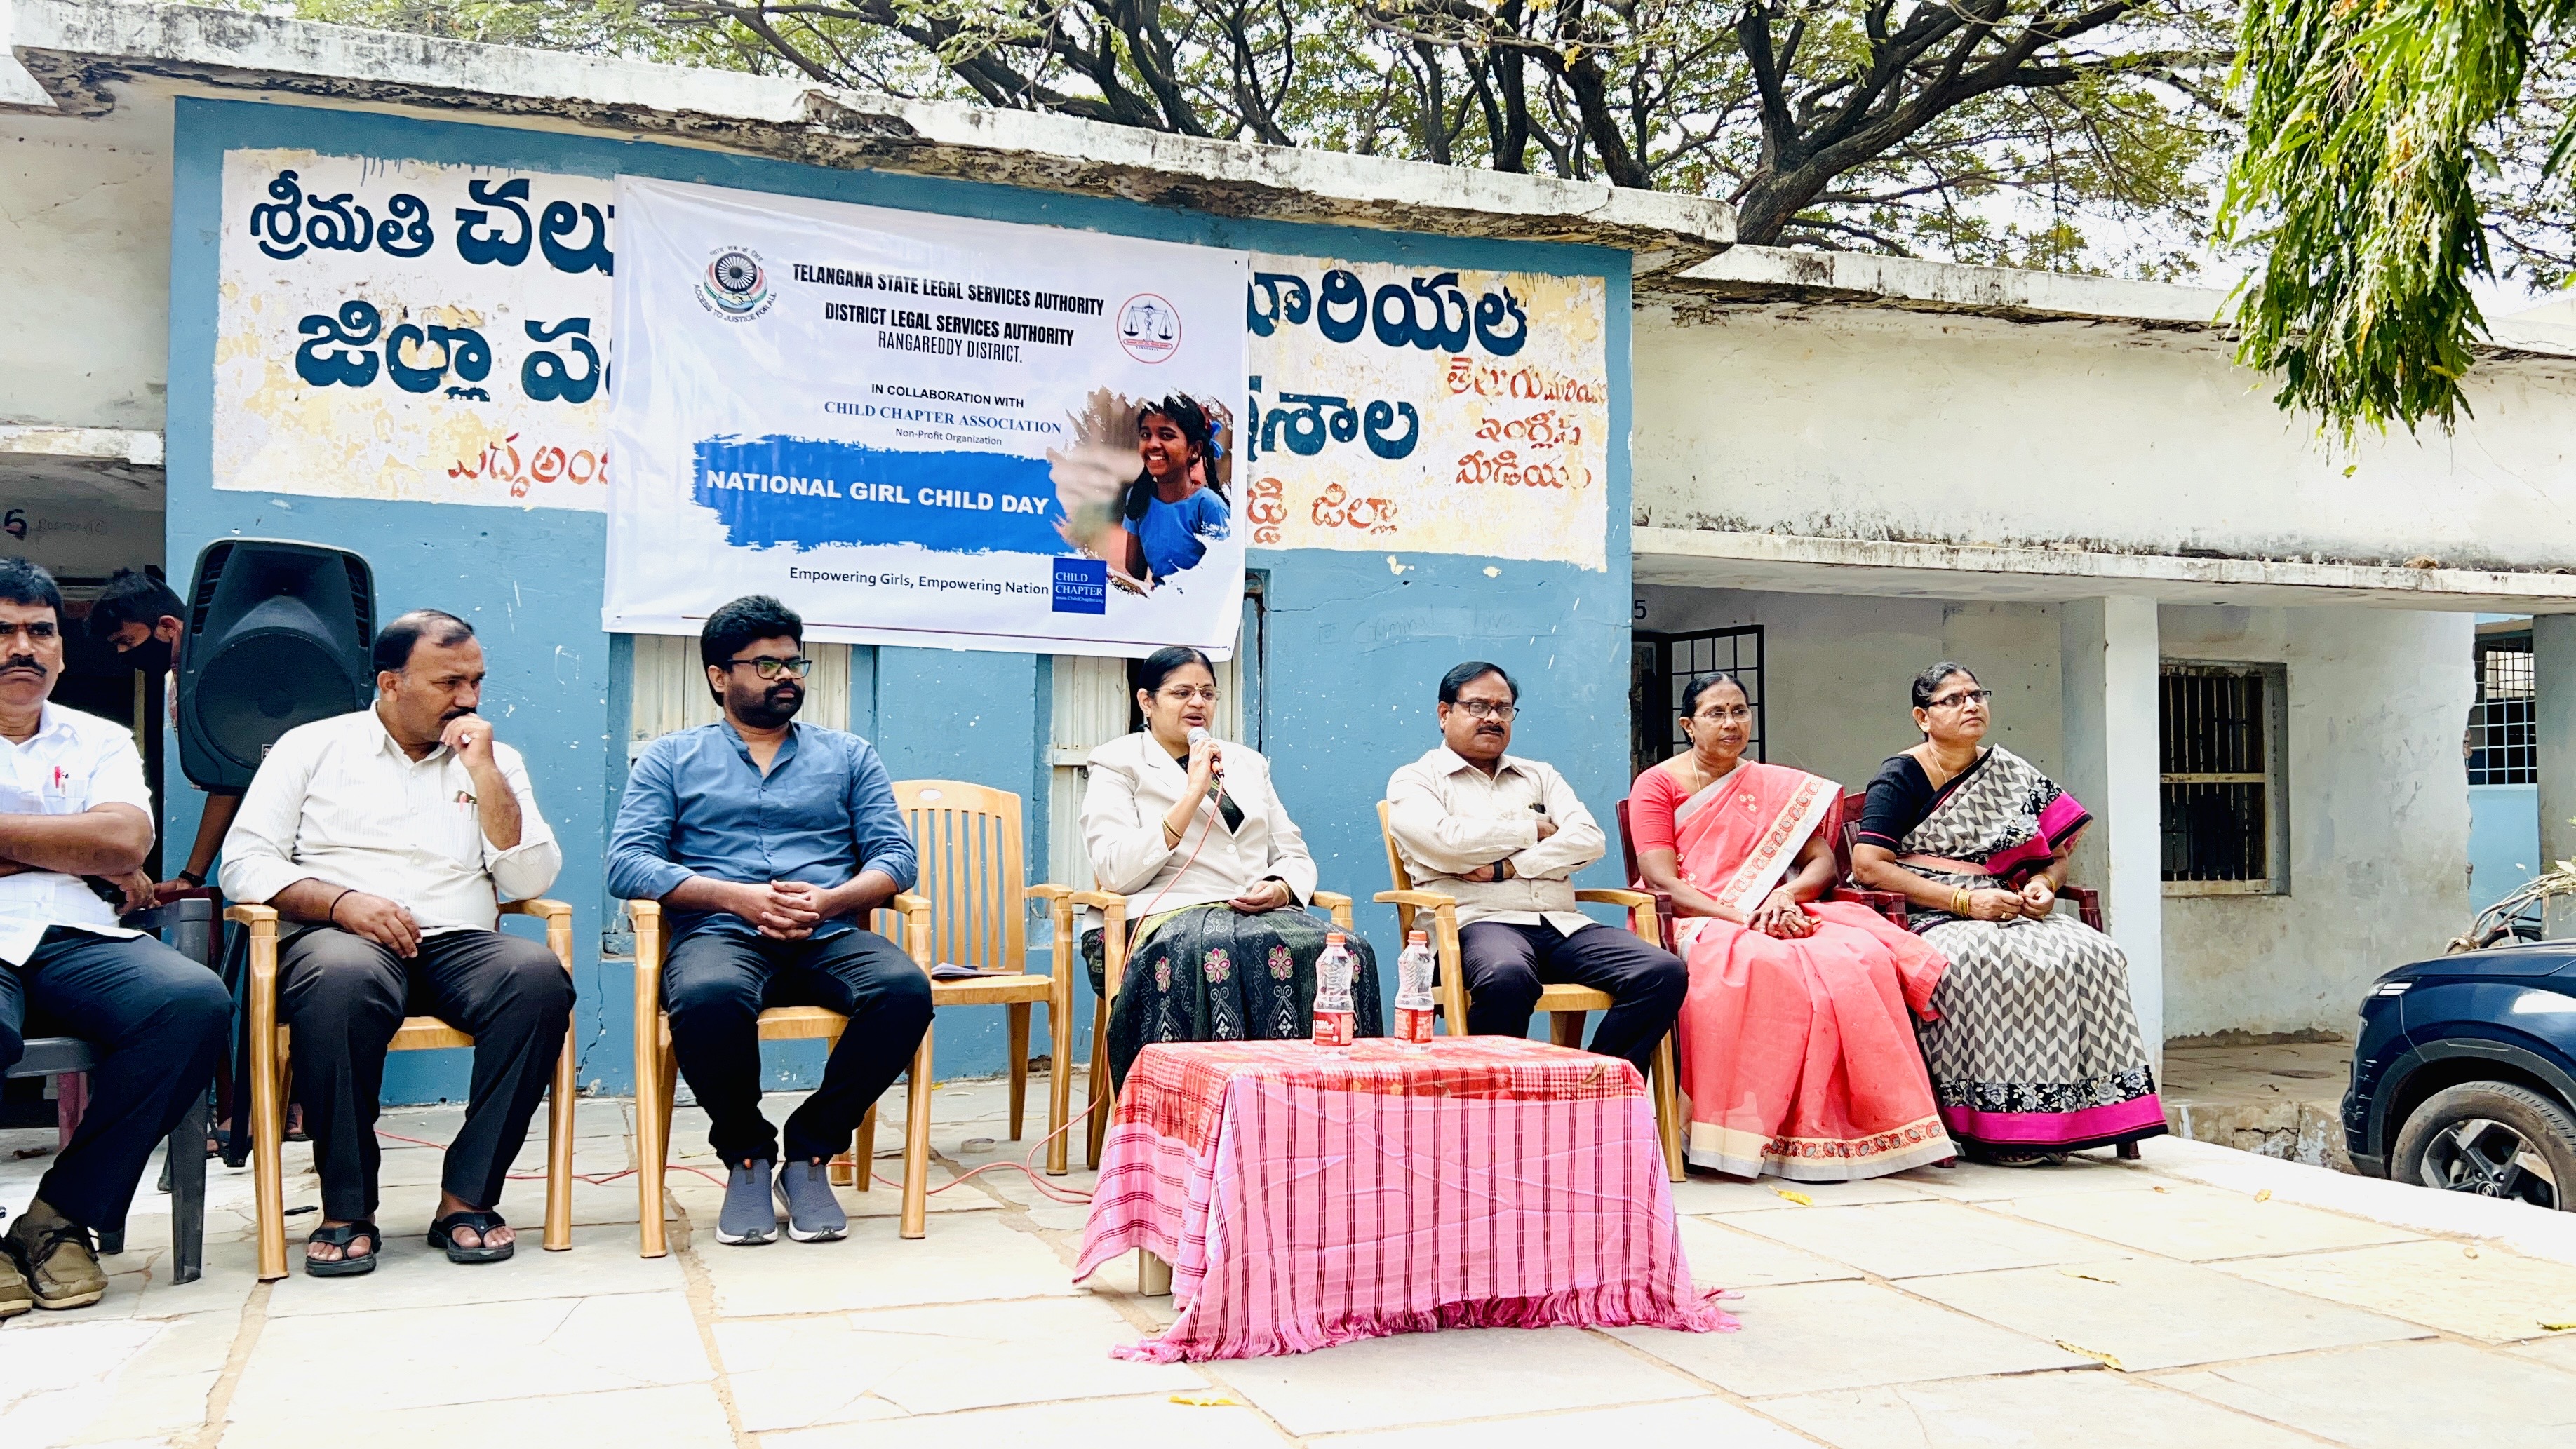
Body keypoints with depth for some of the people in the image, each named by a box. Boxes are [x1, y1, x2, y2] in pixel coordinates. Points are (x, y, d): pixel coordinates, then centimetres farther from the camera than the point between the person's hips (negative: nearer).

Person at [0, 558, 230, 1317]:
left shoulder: (99, 741, 23)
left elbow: (126, 841, 2)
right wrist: (63, 849, 0)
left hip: (75, 939, 3)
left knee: (196, 1000, -30)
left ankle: (61, 1217, -16)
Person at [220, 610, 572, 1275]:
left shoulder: (497, 761, 17)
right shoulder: (312, 747, 12)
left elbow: (531, 880, 6)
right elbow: (244, 861, 3)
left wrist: (483, 771, -2)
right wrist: (340, 901, -14)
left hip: (460, 944, 2)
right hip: (339, 936, -2)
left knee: (540, 975, -32)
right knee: (342, 978, -40)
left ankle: (467, 1197, -24)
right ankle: (347, 1209, -25)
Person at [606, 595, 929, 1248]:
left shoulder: (848, 754, 21)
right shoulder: (672, 758, 16)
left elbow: (895, 856, 11)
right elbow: (628, 863, 2)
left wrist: (827, 901, -11)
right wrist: (738, 898, -12)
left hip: (828, 938, 2)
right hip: (720, 934, -2)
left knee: (906, 989, -32)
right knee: (709, 999, -39)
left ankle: (809, 1149, -11)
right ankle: (746, 1154, -10)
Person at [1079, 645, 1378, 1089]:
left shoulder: (1247, 763, 25)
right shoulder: (1118, 766, 10)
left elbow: (1296, 856, 23)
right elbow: (1116, 873, -6)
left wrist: (1281, 889, -2)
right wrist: (1192, 795, -9)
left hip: (1262, 914, 5)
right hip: (1170, 915, -5)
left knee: (1348, 950, -29)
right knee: (1217, 953, -42)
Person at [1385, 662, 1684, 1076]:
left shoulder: (1540, 777, 26)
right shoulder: (1414, 781, 13)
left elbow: (1590, 839, 8)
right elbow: (1446, 842, -9)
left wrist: (1507, 867, -6)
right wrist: (1533, 830, 3)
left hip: (1562, 923, 5)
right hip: (1479, 921, -5)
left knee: (1664, 972, -21)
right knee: (1506, 977, -42)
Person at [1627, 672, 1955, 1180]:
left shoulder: (1779, 786, 22)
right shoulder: (1658, 785, 8)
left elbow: (1823, 862, 12)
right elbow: (1662, 882, -4)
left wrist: (1786, 894, -11)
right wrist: (1737, 916, -18)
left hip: (1777, 922, 4)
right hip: (1695, 926, -4)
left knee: (1863, 958, -28)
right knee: (1767, 967, -38)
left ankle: (1858, 1123, -25)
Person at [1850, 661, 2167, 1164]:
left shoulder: (2012, 774, 16)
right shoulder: (1902, 777, 0)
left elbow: (2057, 853, 22)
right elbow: (1868, 865, -12)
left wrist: (2043, 884, -3)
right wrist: (1965, 901, -17)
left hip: (2007, 913, 5)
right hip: (1928, 921, -5)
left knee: (2093, 955, -24)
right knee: (1998, 960, -37)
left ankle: (2070, 1117, -20)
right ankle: (2004, 1126, -30)